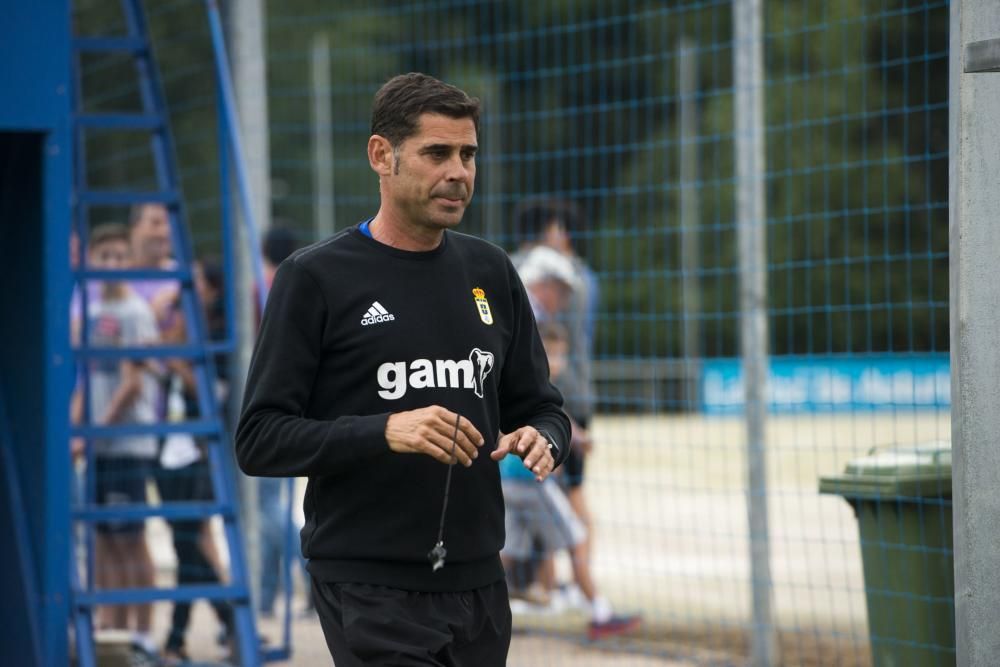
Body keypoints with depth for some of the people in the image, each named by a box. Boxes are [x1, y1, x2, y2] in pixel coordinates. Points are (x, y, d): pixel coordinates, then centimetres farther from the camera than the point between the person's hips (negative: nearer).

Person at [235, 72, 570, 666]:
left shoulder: (490, 272, 11)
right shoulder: (315, 278, -4)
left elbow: (542, 407, 19)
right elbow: (260, 440, -8)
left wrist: (541, 440, -6)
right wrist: (384, 432, -23)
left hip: (478, 587, 6)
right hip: (371, 591, -6)